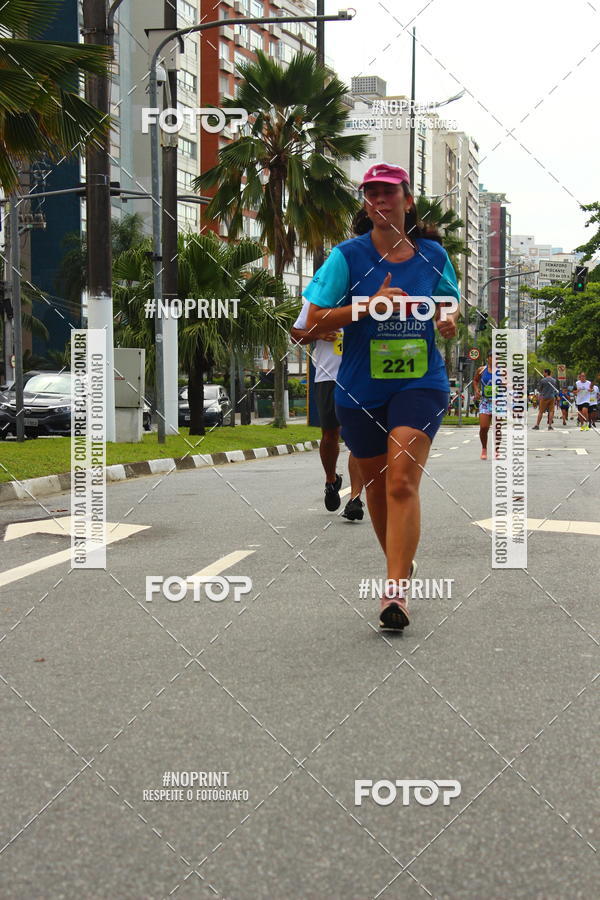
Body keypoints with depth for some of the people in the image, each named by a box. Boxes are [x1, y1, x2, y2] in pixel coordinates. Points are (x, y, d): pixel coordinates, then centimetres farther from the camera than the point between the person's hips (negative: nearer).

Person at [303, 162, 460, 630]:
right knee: (376, 485, 12)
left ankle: (396, 591, -20)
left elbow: (450, 306, 19)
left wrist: (449, 319, -6)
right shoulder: (348, 255, -3)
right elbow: (314, 320, -7)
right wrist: (370, 306, -19)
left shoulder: (433, 254, 4)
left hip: (420, 382, -1)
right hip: (361, 389, 1)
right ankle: (402, 563, 36)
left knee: (402, 482, -17)